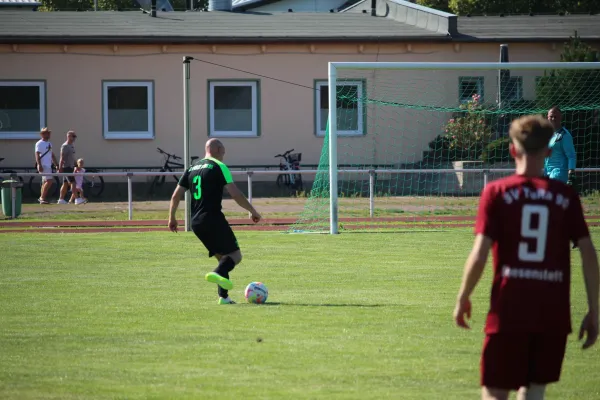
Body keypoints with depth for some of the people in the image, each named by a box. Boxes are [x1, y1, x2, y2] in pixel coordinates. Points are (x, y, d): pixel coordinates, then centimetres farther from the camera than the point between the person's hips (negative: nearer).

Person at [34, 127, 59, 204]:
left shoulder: (49, 144, 19)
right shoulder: (39, 144, -7)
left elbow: (52, 155, 25)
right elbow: (37, 155, -15)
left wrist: (56, 164, 22)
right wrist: (39, 165, -24)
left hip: (48, 165, 9)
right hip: (43, 165, -9)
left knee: (45, 182, 9)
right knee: (49, 181, -16)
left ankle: (42, 198, 14)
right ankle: (42, 198, -13)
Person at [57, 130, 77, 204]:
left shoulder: (72, 146, 16)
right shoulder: (65, 146, -12)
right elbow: (62, 158, -16)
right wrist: (60, 168, -20)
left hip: (70, 167, 10)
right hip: (66, 167, -10)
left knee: (65, 184, 10)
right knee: (72, 182, -13)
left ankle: (61, 199, 13)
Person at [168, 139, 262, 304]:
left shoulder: (192, 169, 17)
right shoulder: (219, 167, -3)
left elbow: (176, 195, 14)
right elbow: (235, 194, -10)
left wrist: (172, 218, 23)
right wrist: (253, 211, -1)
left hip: (196, 223, 7)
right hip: (213, 219, -7)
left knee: (222, 257, 17)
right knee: (235, 255, -5)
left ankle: (223, 296, 7)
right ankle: (218, 273, -35)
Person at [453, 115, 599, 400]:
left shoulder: (497, 192, -3)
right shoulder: (566, 196, 3)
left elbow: (479, 256, -8)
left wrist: (462, 299, 6)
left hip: (508, 312, -2)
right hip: (553, 315, 2)